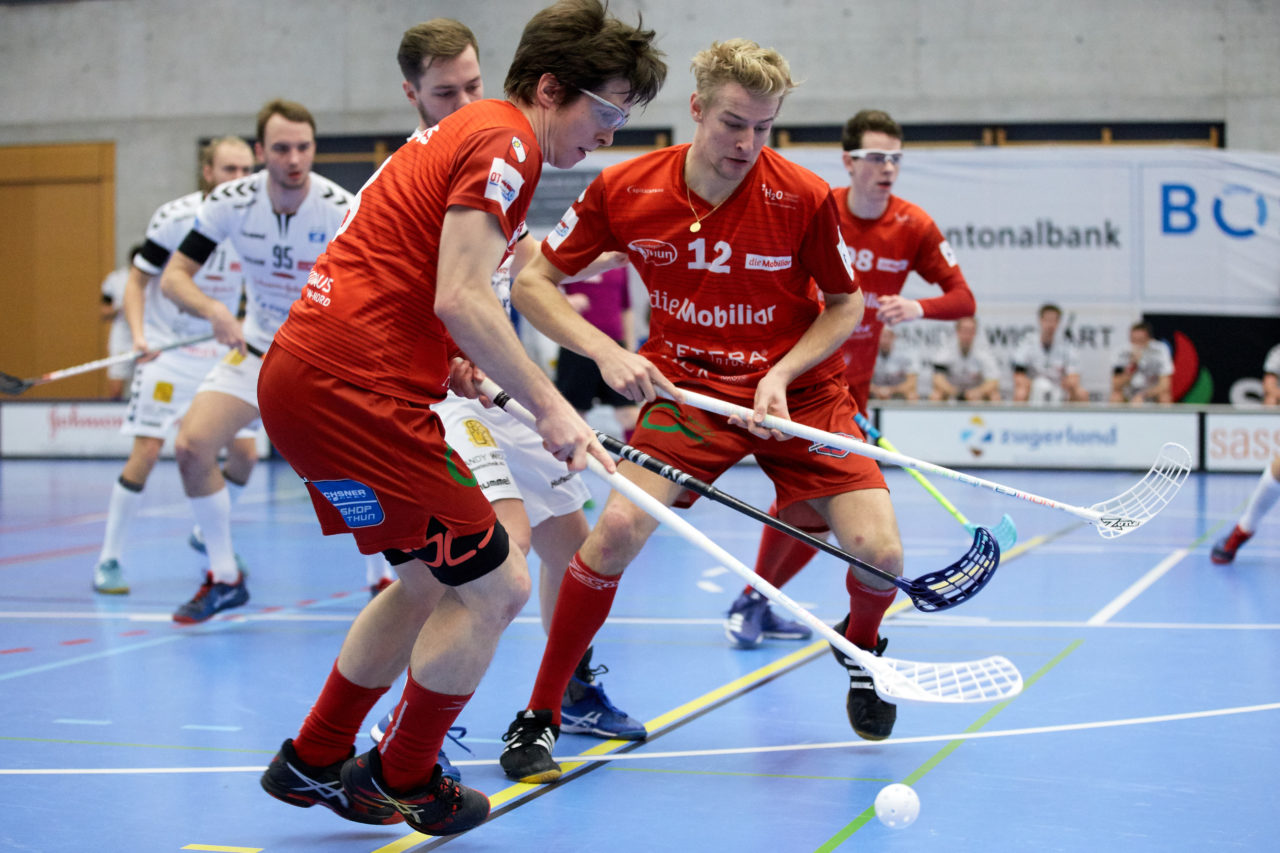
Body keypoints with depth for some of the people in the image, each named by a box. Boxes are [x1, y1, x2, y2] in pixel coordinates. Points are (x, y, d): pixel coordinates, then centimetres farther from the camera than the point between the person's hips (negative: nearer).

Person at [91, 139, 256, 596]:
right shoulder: (173, 217, -14)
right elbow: (136, 280, -7)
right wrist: (137, 333, -22)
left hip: (222, 352, 5)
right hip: (167, 350, -4)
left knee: (245, 453, 0)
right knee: (146, 452, -12)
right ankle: (109, 559, 0)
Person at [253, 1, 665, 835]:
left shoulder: (465, 131, 20)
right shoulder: (505, 143, -12)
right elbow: (461, 299, -22)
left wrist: (442, 357, 11)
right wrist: (551, 408, -19)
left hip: (307, 374, 11)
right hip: (352, 390, -11)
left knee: (431, 583, 21)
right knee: (494, 584, -4)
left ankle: (313, 763, 32)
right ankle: (404, 782, 13)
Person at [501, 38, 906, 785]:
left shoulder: (805, 198, -15)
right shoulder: (625, 190, -13)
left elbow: (846, 305, -1)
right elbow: (531, 283, -5)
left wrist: (782, 374, -15)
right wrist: (606, 352, -20)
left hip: (800, 392, 0)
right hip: (686, 388, 0)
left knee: (880, 555, -13)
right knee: (618, 528, -24)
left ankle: (860, 647, 26)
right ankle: (540, 717, -6)